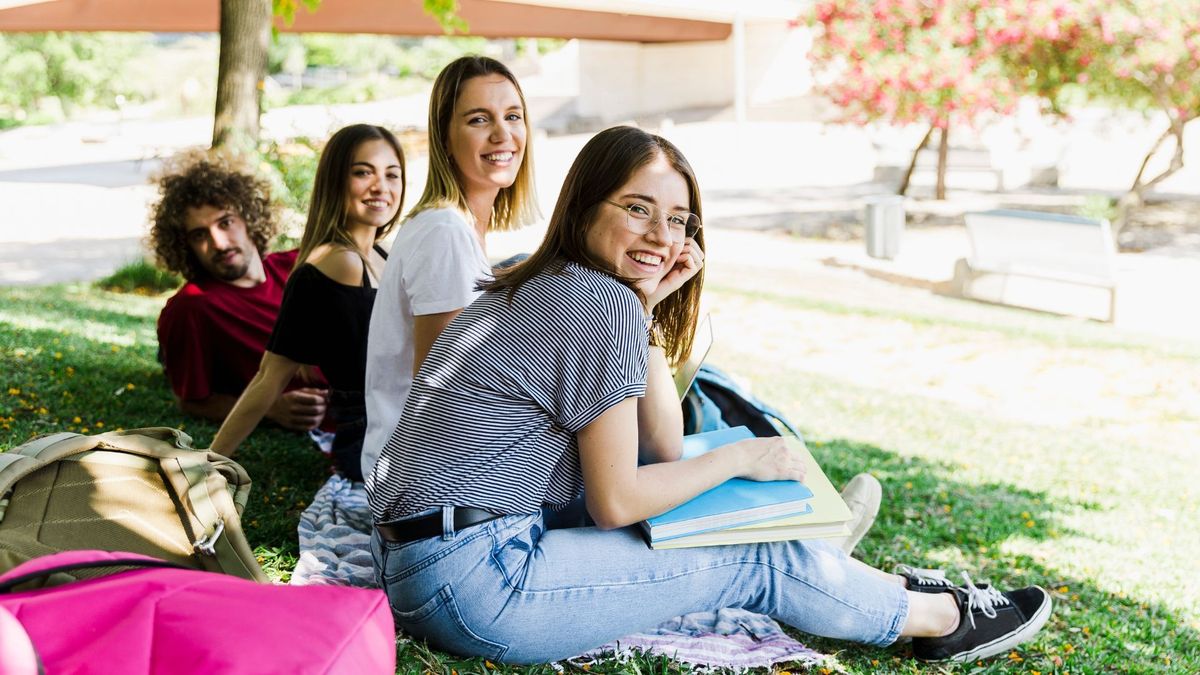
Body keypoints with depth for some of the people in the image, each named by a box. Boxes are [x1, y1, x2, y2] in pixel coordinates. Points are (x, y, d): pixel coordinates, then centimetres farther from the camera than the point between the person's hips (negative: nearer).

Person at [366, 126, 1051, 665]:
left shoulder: (538, 286, 12)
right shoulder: (606, 306, -16)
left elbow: (666, 446, 12)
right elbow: (618, 501, -14)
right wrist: (739, 458, -1)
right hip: (473, 585, -9)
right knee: (762, 560, 1)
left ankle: (880, 583, 30)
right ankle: (941, 618, 21)